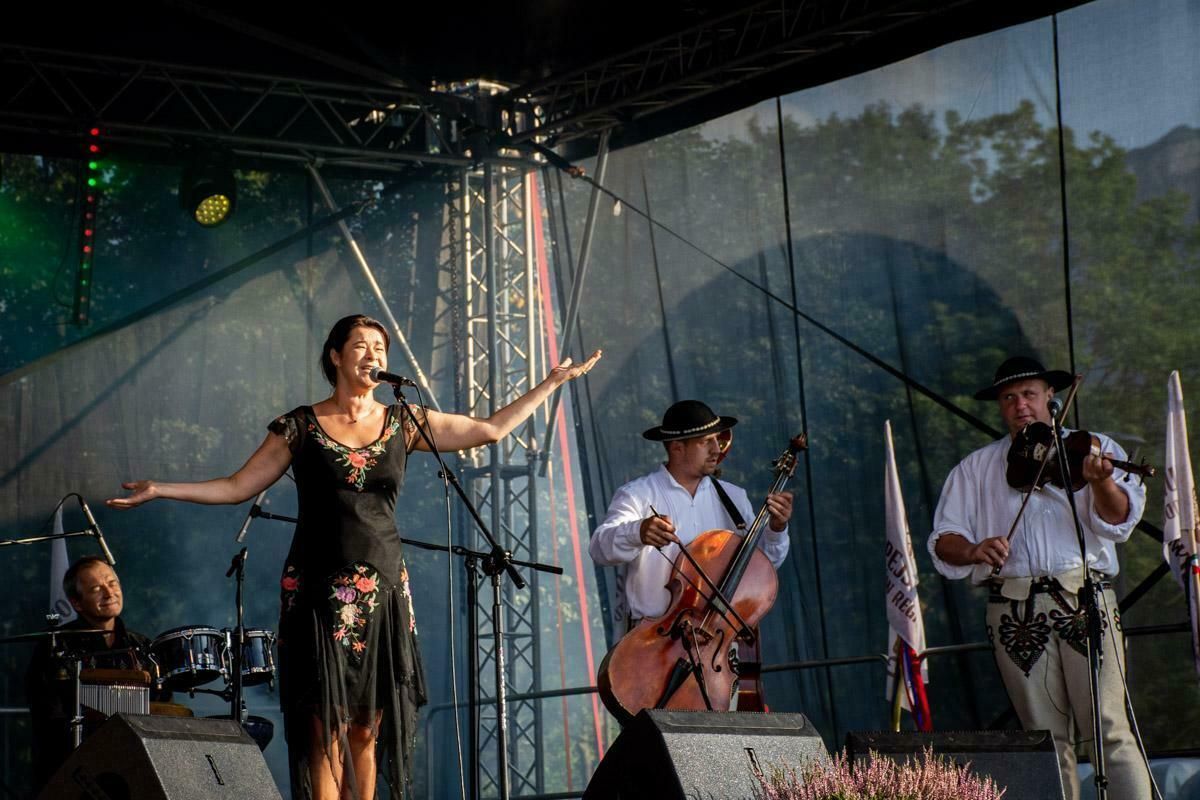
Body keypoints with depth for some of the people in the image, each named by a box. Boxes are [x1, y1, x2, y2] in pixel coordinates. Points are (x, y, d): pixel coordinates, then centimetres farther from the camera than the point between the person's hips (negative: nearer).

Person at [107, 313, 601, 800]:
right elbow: (237, 487, 4)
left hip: (383, 591, 3)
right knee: (327, 728, -8)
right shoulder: (300, 426, 3)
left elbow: (491, 429, 11)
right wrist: (160, 490, -5)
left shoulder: (403, 424, 8)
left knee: (367, 730, 2)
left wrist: (553, 382, 12)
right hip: (319, 592, -2)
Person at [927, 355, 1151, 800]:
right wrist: (972, 550, -13)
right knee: (1046, 736, 2)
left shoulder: (1092, 448, 12)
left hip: (1085, 599, -2)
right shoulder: (975, 469, 17)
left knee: (1110, 727, -11)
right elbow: (943, 539, 10)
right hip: (1016, 609, 2)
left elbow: (1117, 520, -3)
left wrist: (1100, 480, -25)